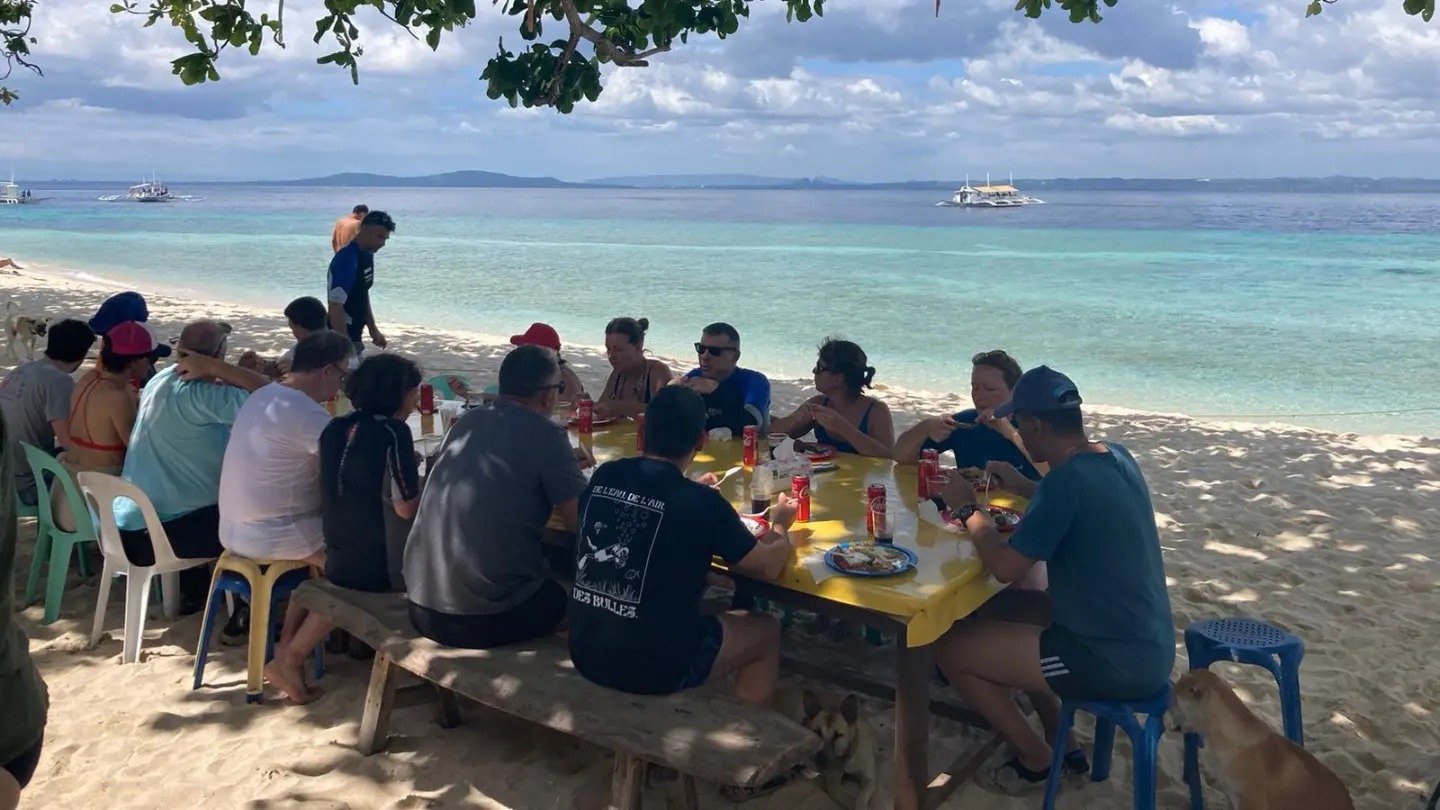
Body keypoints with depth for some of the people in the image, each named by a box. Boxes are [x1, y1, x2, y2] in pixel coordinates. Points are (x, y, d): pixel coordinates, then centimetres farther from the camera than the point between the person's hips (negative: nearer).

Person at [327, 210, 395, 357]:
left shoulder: (367, 256, 6)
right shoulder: (346, 260, -22)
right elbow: (336, 307, -26)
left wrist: (373, 328, 18)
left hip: (355, 337, 10)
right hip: (341, 339, -10)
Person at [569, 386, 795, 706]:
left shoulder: (604, 476, -1)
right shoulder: (701, 502, -16)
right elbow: (768, 566, -3)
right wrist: (780, 524, 16)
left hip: (584, 651, 6)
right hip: (655, 665, -5)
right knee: (766, 630, 18)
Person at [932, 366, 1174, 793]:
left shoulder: (1067, 478, -25)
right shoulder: (1115, 456, 3)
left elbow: (1005, 566, -23)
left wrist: (968, 509, -8)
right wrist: (1023, 486, 15)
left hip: (1117, 662, -9)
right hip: (1147, 646, 9)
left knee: (950, 650, -2)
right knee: (998, 621, 27)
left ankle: (1035, 760, 14)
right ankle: (1062, 742, 29)